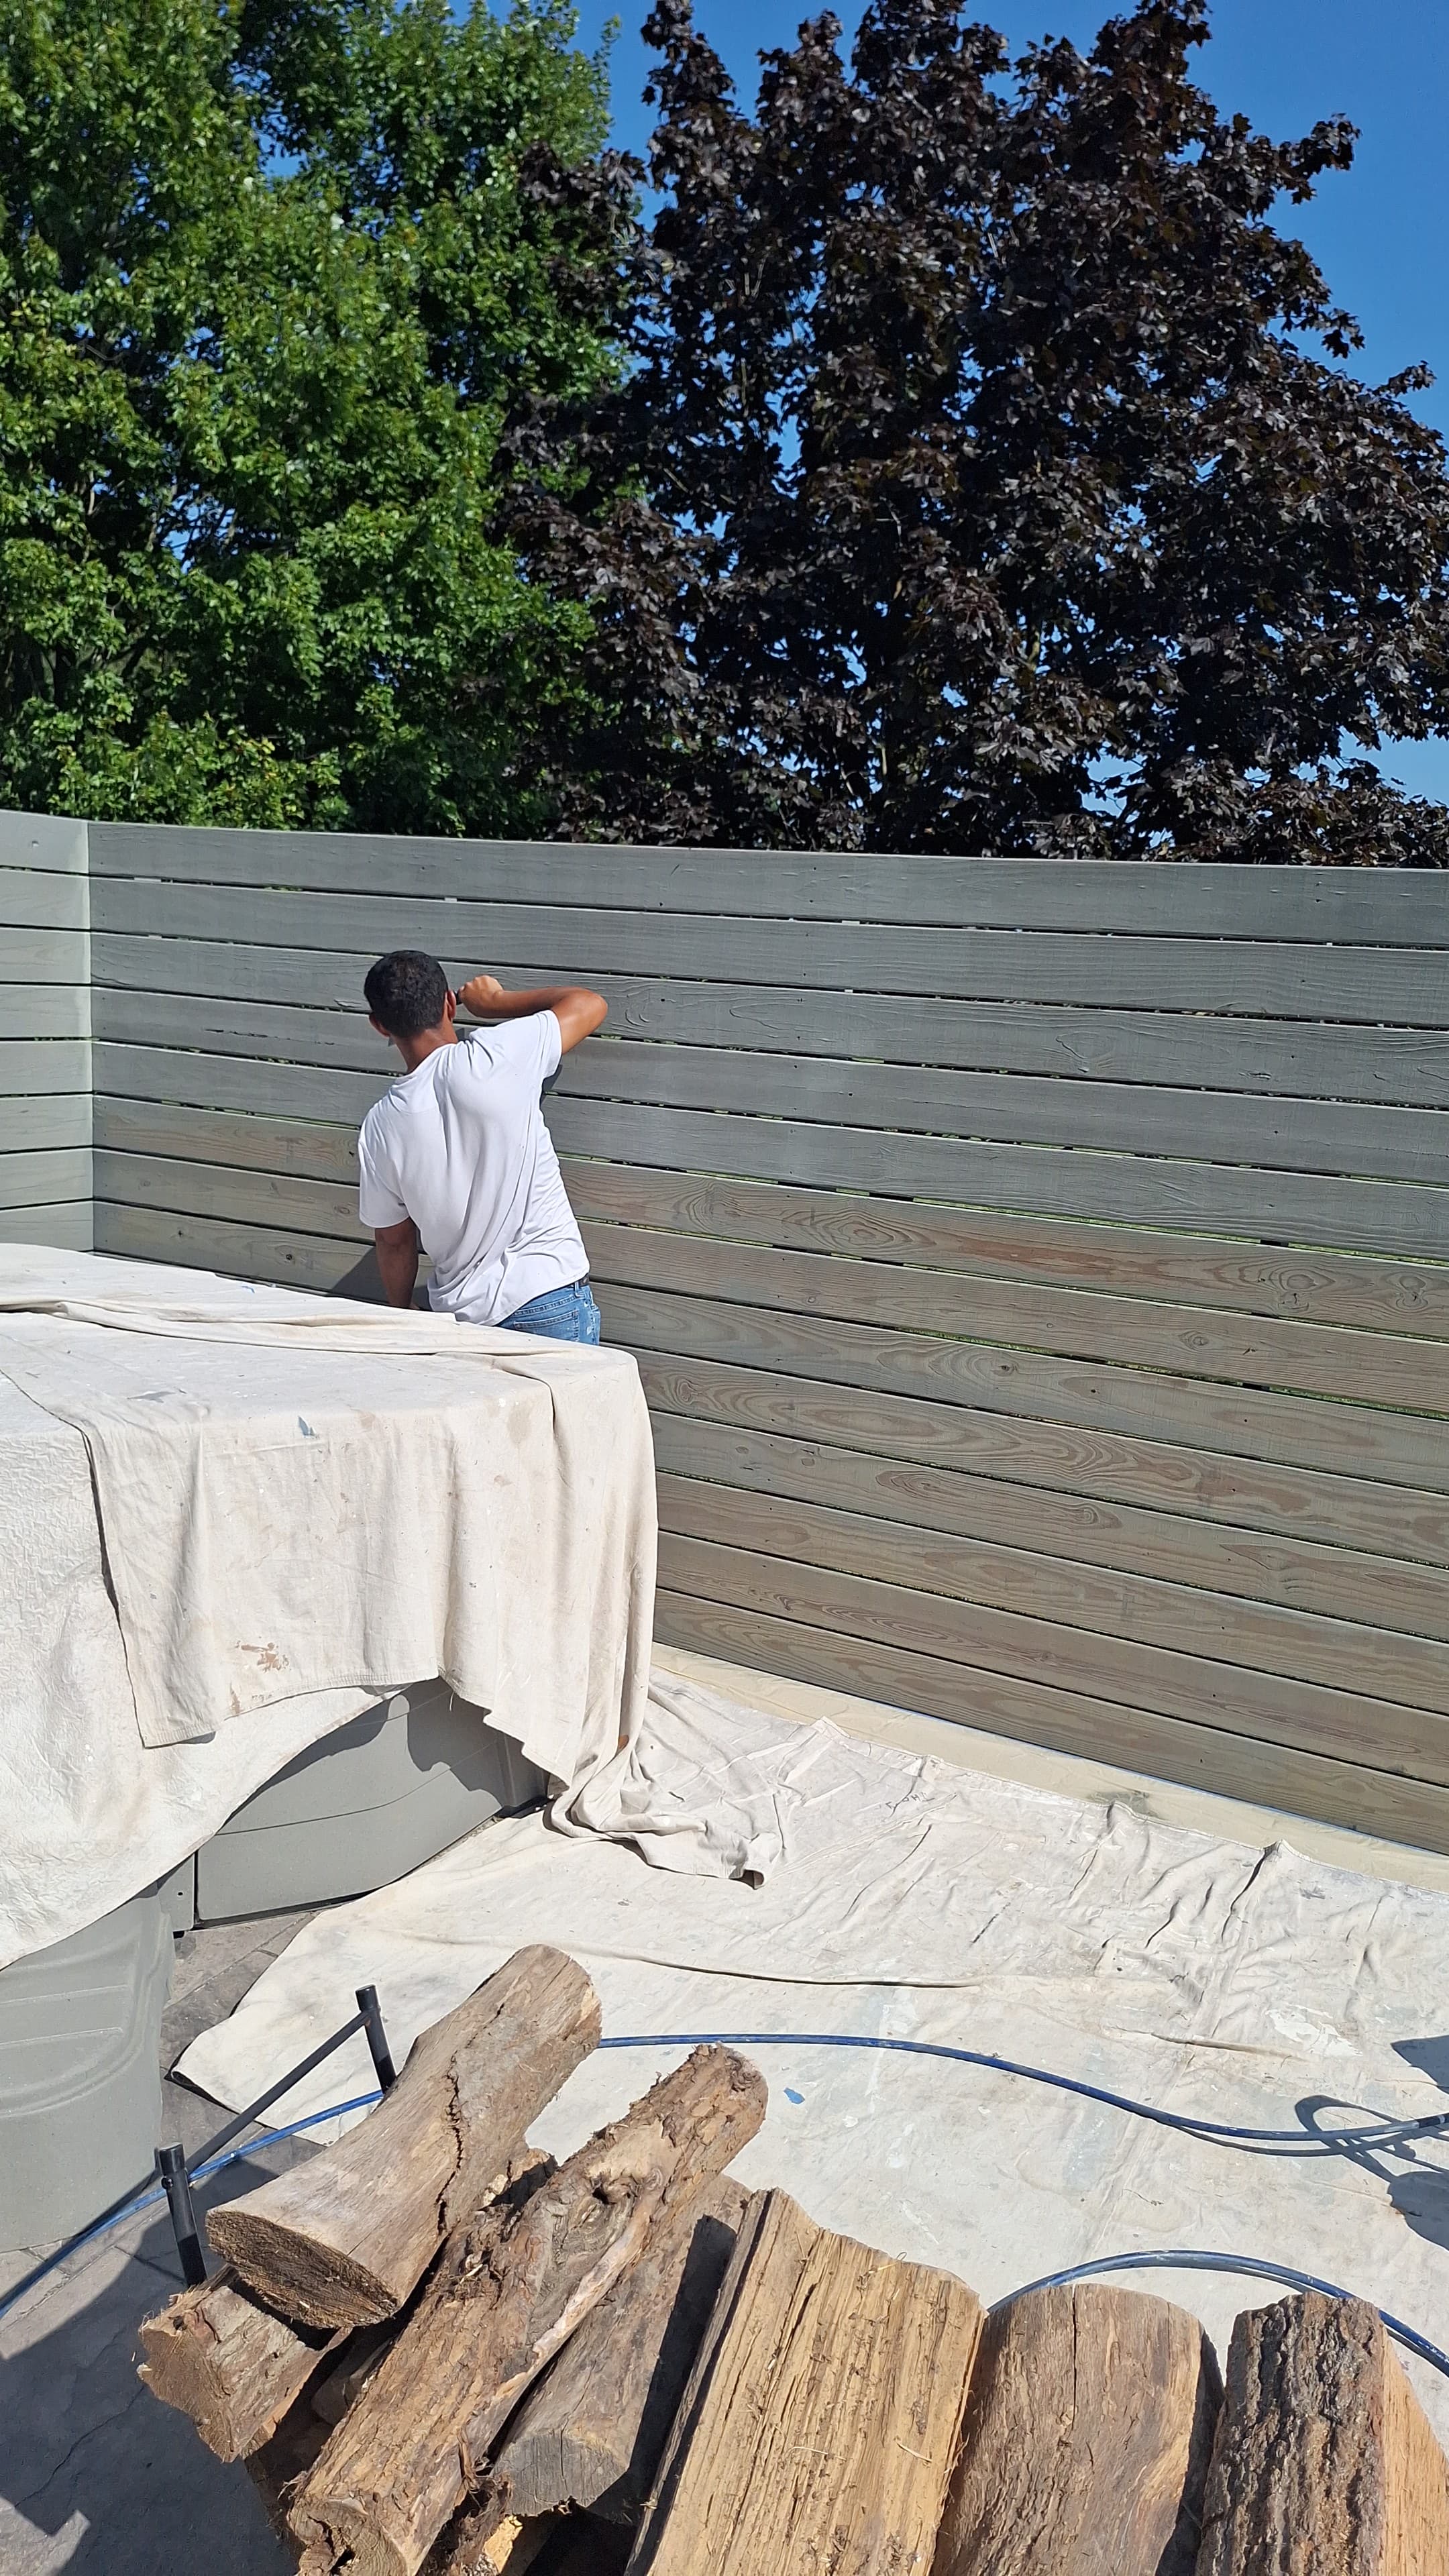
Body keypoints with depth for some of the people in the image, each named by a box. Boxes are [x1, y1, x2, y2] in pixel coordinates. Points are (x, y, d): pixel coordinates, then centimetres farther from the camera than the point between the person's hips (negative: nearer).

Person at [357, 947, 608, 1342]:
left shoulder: (378, 1129, -3)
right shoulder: (494, 1056, -13)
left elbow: (393, 1241, 10)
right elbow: (590, 1002, 2)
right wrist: (496, 1001, 14)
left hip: (460, 1314, 3)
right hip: (553, 1305, -2)